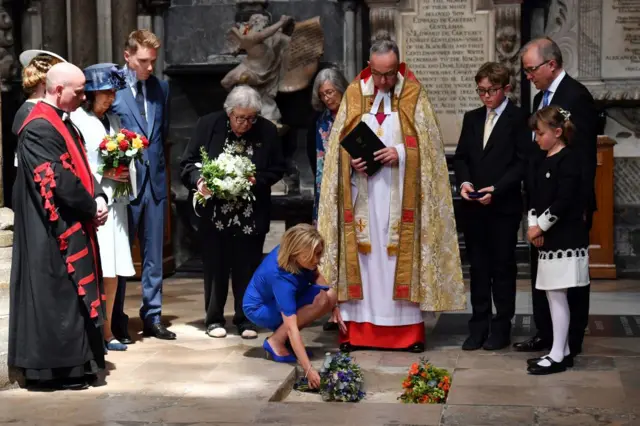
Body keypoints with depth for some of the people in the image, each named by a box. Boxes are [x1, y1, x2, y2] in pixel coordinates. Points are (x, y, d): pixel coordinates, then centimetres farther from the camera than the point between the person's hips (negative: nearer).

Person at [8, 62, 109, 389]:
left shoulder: (63, 123, 14)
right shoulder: (39, 128, -18)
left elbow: (81, 169, 16)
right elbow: (58, 181, -22)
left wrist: (98, 198, -2)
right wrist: (92, 207, -11)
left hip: (74, 226, 10)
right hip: (54, 230, -10)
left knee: (71, 295, 14)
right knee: (56, 296, -3)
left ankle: (71, 362, 22)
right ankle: (54, 367, 6)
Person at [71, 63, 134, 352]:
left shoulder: (113, 120, 18)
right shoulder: (77, 119, -6)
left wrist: (123, 172, 3)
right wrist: (103, 173, -14)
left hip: (115, 201, 7)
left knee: (113, 270, 8)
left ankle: (106, 330, 16)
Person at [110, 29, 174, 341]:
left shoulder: (160, 88, 9)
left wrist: (155, 159, 7)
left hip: (154, 179, 5)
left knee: (154, 254, 11)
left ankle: (152, 317, 20)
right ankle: (117, 321, 16)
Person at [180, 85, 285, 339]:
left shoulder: (267, 131, -4)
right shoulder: (208, 125, -5)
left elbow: (276, 170, 3)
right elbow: (188, 162, 0)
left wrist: (255, 180, -15)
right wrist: (198, 180, -19)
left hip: (251, 216, 0)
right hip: (215, 213, 0)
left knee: (247, 268, 7)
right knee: (215, 267, 9)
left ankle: (245, 319, 20)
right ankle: (214, 319, 21)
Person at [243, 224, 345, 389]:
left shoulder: (304, 259, -19)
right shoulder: (281, 277, -39)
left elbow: (315, 275, 5)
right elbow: (292, 327, -42)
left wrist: (333, 305, -7)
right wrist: (308, 369, -46)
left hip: (283, 299, 8)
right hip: (259, 308, -8)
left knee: (331, 295, -13)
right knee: (321, 300, -29)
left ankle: (282, 336, -2)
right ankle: (276, 341, -15)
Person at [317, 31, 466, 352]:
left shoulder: (414, 95, 1)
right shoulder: (354, 94, 6)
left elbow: (427, 143, -1)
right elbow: (338, 143, 7)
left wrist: (401, 153, -17)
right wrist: (352, 159, -12)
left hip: (399, 194, -1)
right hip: (362, 193, 2)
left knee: (401, 255, 1)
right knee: (362, 254, 3)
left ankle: (408, 328, 7)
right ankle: (357, 328, 8)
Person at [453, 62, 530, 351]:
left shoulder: (519, 119, -4)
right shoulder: (471, 118, 13)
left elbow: (523, 162, -9)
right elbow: (461, 157, 13)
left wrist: (496, 189, -18)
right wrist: (464, 181, -6)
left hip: (504, 205, -5)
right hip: (473, 206, 5)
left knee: (503, 267, 5)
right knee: (478, 267, 9)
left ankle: (502, 327, 13)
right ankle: (479, 326, 15)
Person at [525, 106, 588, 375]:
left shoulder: (568, 160, -12)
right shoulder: (543, 163, 14)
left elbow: (563, 202, -19)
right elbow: (535, 198, 13)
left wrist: (540, 227, -13)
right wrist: (533, 225, -3)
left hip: (565, 239, -9)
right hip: (548, 240, 9)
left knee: (557, 294, -5)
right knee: (552, 295, 12)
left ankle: (558, 356, 1)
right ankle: (563, 351, 20)